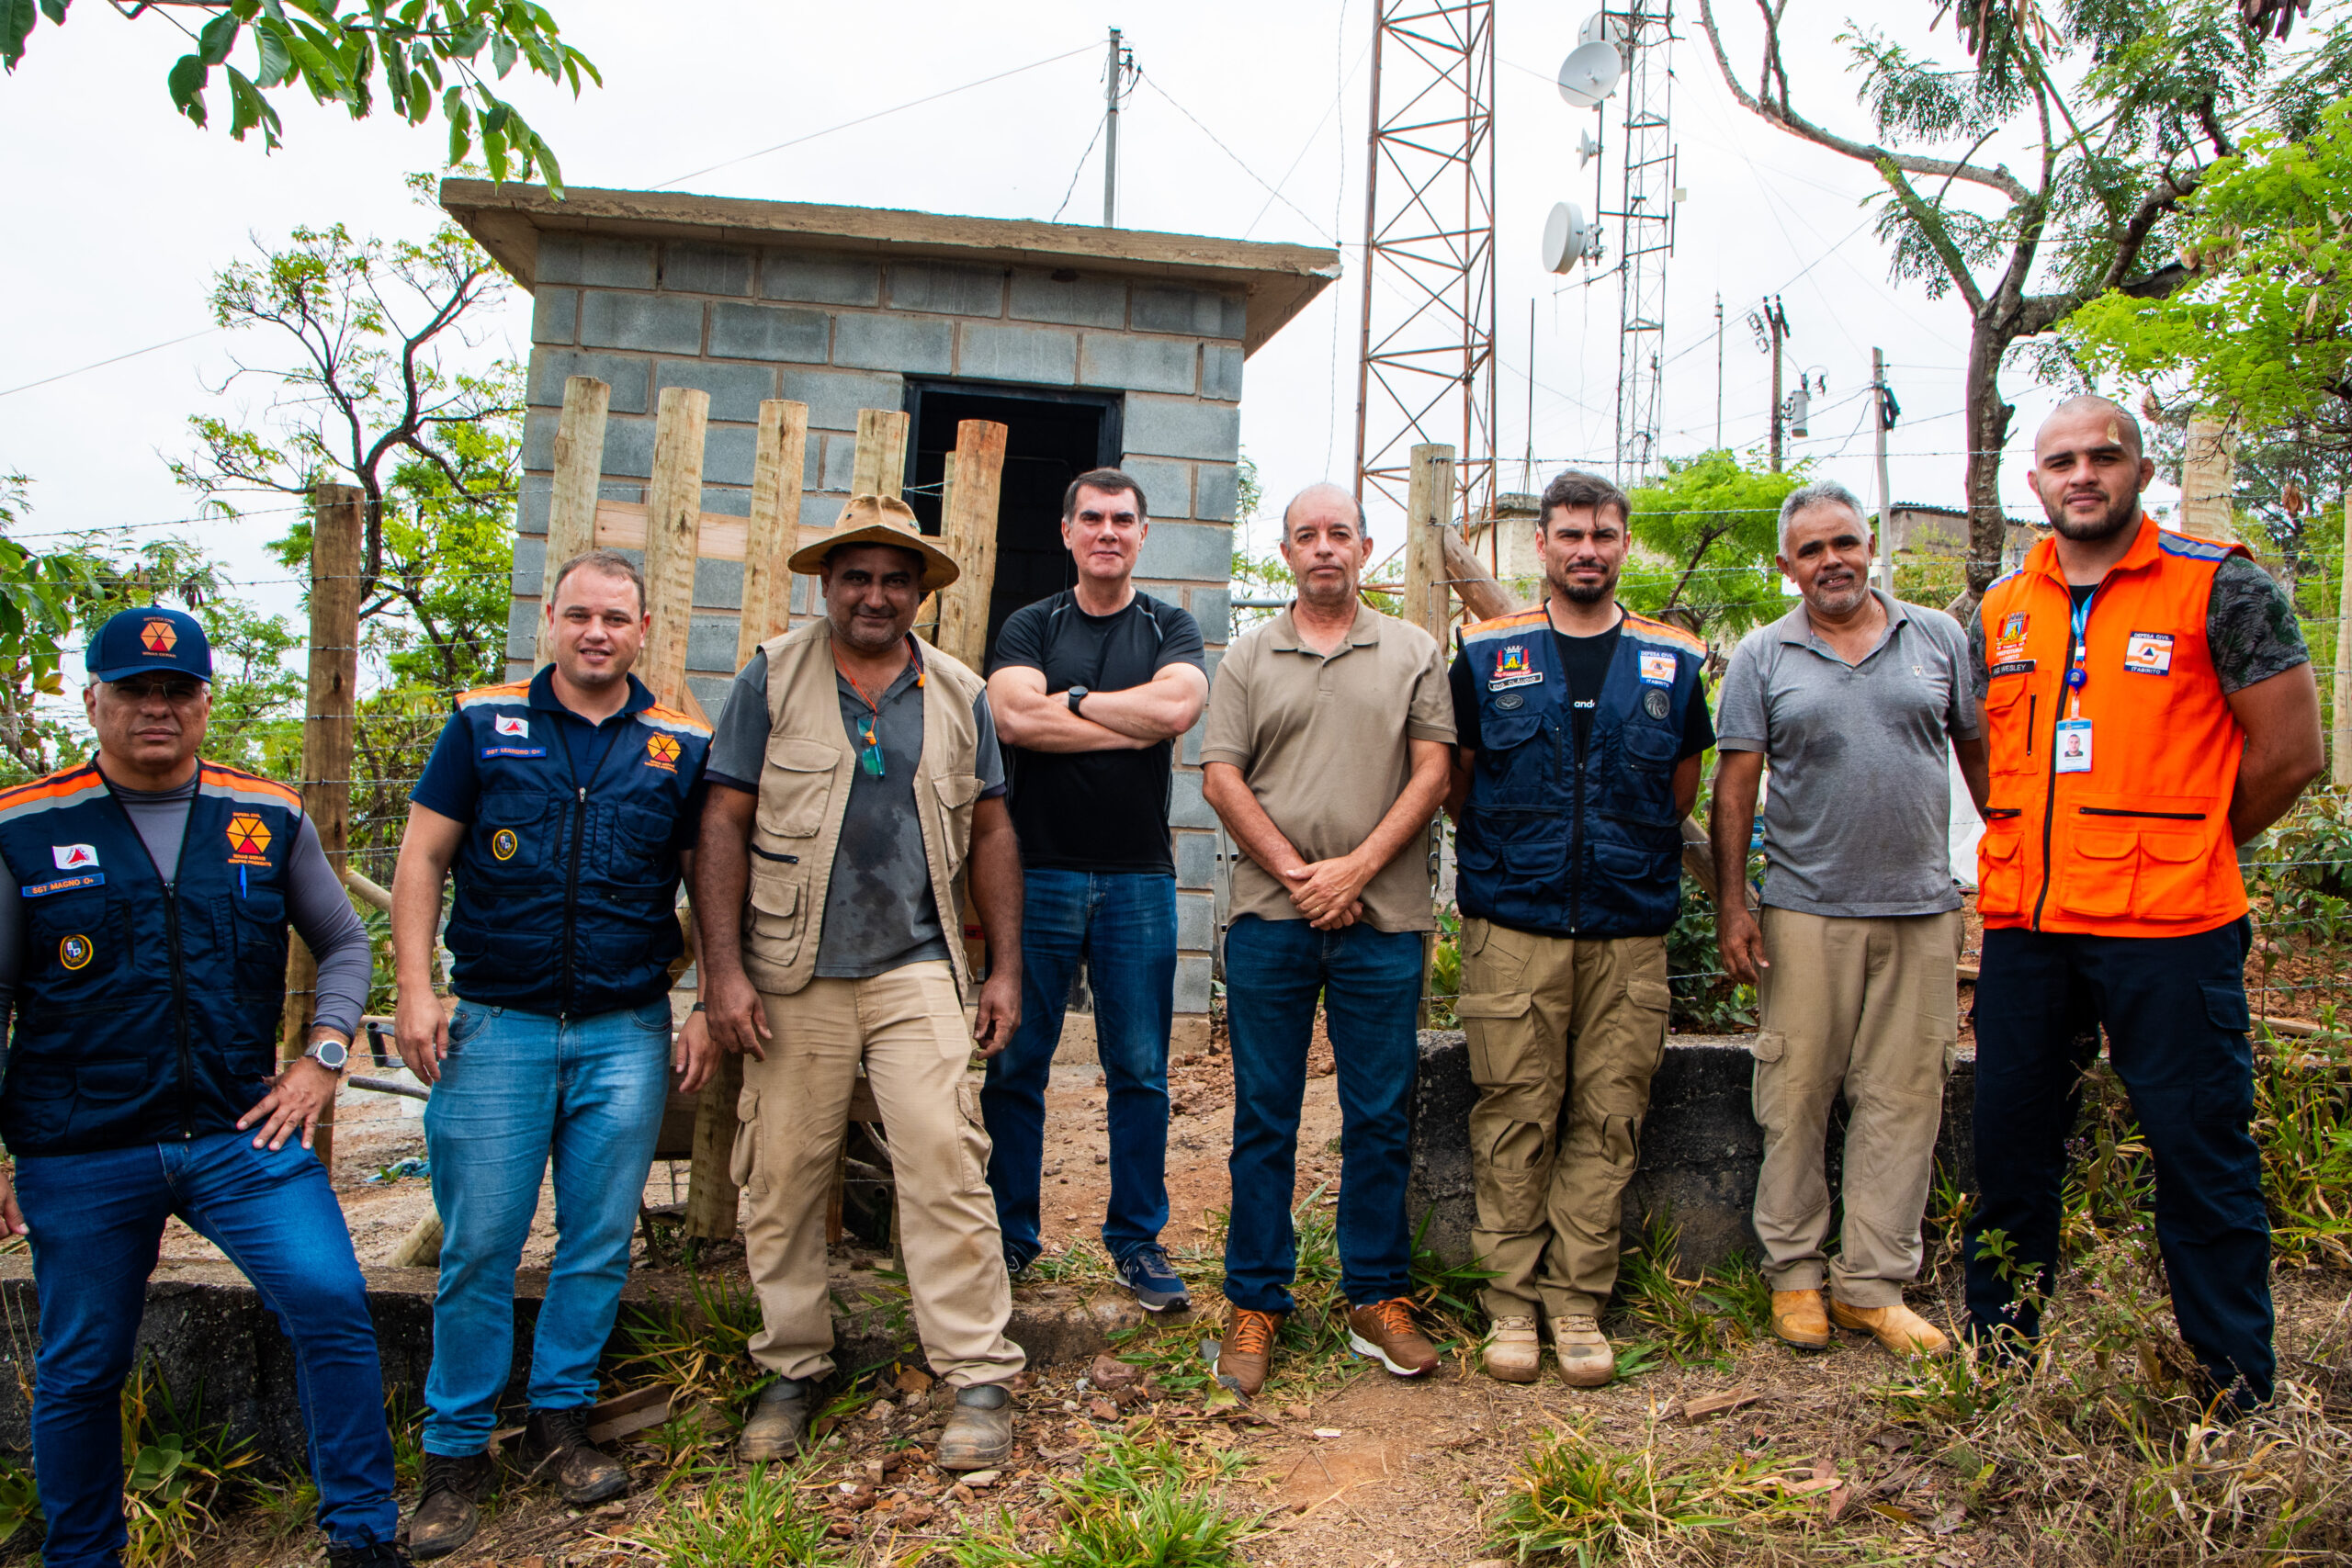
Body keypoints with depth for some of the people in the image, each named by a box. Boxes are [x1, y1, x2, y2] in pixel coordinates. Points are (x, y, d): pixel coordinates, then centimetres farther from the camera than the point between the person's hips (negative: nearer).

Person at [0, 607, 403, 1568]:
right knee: (79, 1369, 11)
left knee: (332, 1303, -11)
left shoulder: (270, 819, 5)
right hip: (80, 1157, 0)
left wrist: (323, 1060, 2)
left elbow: (343, 943, 15)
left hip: (243, 1133, 1)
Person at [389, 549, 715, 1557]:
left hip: (628, 1031, 1)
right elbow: (422, 858, 4)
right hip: (495, 1023, -1)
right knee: (479, 1245, 3)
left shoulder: (681, 748, 6)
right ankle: (455, 1450, 18)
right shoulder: (483, 724, 4)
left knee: (601, 1239, 7)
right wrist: (414, 987, -5)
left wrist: (710, 1008, 2)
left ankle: (560, 1415, 26)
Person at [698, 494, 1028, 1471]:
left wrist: (1004, 969, 6)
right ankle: (792, 1370, 24)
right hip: (792, 973, 0)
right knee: (783, 1176, 6)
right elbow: (724, 824, 0)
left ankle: (980, 1377, 3)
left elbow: (990, 833, 12)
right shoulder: (773, 678, 4)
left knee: (944, 1162, -8)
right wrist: (723, 969, -7)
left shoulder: (957, 694, 10)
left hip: (914, 967, 1)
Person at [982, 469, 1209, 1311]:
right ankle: (1009, 1234, 19)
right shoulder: (1029, 627, 9)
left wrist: (1071, 700, -5)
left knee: (1140, 1071, 5)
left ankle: (1137, 1239, 19)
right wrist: (1135, 725, -8)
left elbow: (1178, 704, -12)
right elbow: (1014, 718, -11)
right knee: (1015, 1066, 4)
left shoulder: (1169, 628, 10)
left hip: (1139, 878, 0)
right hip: (1037, 871, 0)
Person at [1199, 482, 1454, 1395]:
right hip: (1270, 916, 0)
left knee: (1381, 1118, 6)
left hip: (1383, 918, 0)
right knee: (1263, 1118, 5)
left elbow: (1432, 771, 1)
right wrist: (1295, 873, -8)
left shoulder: (1413, 653, 10)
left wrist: (1358, 867, -10)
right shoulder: (1248, 658, 10)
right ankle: (1256, 1303, 17)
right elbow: (1221, 778, 3)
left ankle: (1377, 1299, 20)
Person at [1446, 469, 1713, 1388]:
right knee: (1514, 1116, 1)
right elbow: (1456, 786, 11)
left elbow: (1680, 794, 17)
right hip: (1512, 929, -1)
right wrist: (1508, 860, 9)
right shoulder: (1487, 655, 6)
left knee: (1607, 1119, 4)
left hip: (1629, 932, 2)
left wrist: (1627, 862, 13)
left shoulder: (1673, 663, 10)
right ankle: (1513, 1299, 13)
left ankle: (1578, 1299, 16)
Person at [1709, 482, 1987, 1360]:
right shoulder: (1762, 657, 3)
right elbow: (1734, 786, 1)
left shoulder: (1938, 637, 9)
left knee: (1903, 1097, 5)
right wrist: (1730, 903, -5)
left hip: (1922, 906, 2)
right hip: (1806, 909, -2)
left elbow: (1981, 753, 15)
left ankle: (1873, 1284, 16)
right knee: (1795, 1094, 2)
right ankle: (1794, 1271, 17)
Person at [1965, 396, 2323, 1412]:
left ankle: (2241, 1392, 18)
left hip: (2168, 928, -5)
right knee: (2010, 1142, 13)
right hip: (2025, 926, 5)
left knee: (2203, 1152, 3)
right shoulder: (2000, 611, 11)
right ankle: (1996, 1349, 28)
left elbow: (2290, 756, -3)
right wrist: (2040, 857, 12)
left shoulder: (2220, 588, -3)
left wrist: (2175, 851, 3)